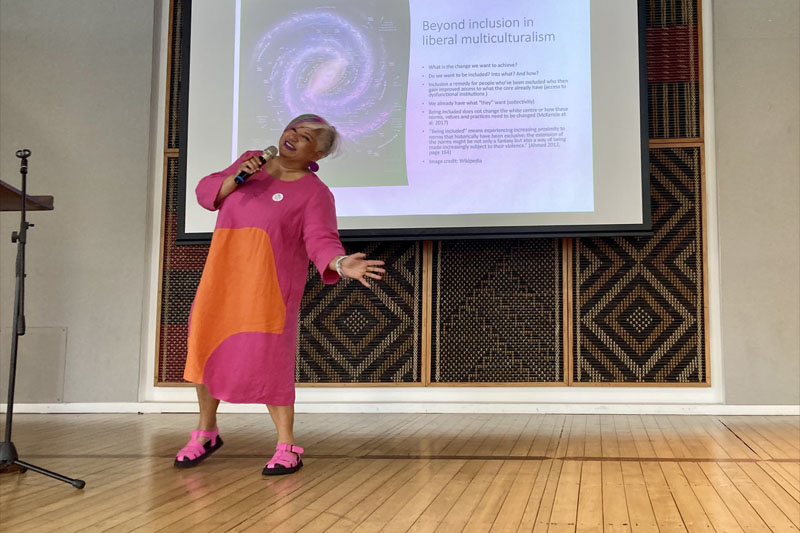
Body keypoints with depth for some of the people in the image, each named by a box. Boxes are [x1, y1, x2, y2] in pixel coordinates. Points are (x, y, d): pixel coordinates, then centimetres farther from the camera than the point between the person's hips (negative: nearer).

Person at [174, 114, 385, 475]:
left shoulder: (315, 193, -5)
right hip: (222, 275, 5)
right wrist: (235, 179, -9)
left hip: (268, 285, -5)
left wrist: (342, 265, -36)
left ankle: (287, 448, 5)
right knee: (205, 349, 11)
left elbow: (321, 242, -15)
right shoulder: (250, 161, 11)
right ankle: (206, 433, 31)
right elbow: (206, 192, 10)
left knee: (266, 361, -9)